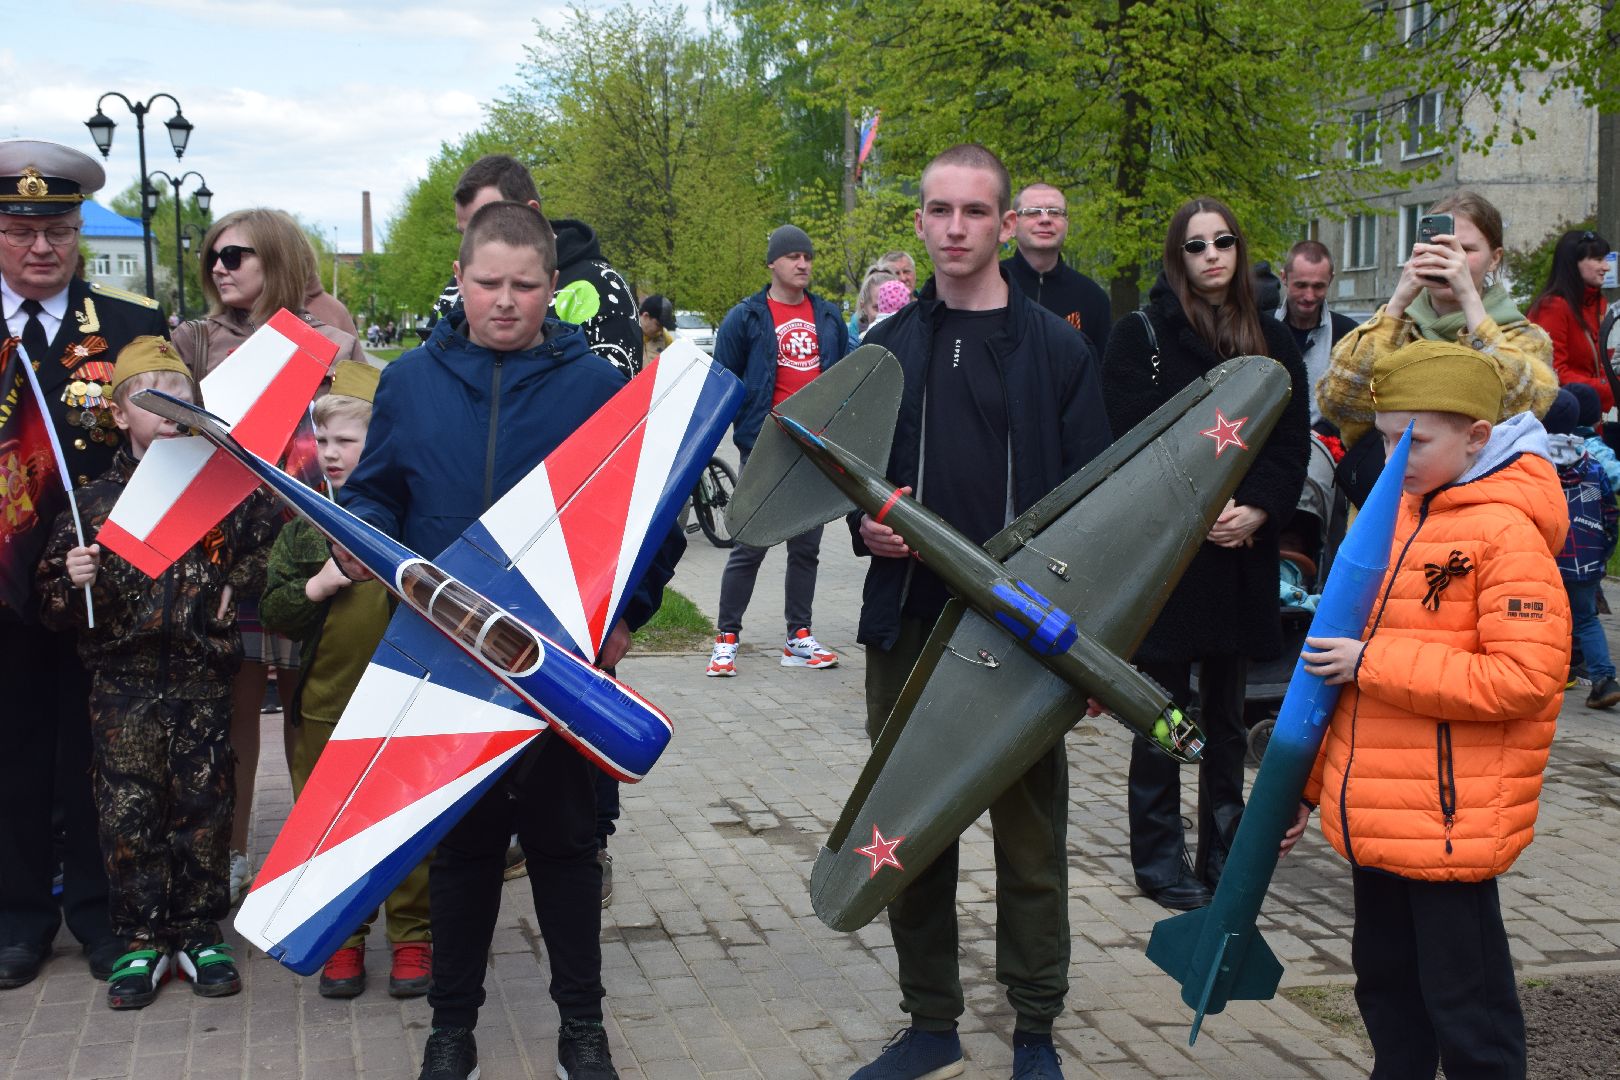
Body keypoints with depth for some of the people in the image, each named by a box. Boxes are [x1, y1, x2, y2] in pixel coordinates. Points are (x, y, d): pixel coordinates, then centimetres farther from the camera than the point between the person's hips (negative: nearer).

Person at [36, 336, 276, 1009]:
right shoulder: (94, 503, 4)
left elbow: (266, 556, 12)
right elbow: (55, 609, 7)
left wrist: (236, 592, -5)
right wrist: (73, 582, -14)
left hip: (203, 679, 0)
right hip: (123, 682, 0)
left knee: (203, 806, 5)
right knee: (128, 813, 2)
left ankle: (200, 934, 19)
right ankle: (142, 941, 15)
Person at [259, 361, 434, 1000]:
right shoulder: (305, 524, 6)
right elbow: (272, 610, 4)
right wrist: (315, 587, -12)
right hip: (324, 706, 3)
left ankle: (413, 936, 22)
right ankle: (343, 938, 27)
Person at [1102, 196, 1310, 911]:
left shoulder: (1272, 342, 10)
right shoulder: (1141, 336, -2)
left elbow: (1293, 443, 5)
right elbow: (1130, 439, -8)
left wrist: (1256, 510, -11)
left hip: (1242, 551, 4)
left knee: (1227, 714, 11)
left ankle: (1224, 852, 20)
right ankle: (1158, 858, 11)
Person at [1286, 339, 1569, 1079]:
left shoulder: (1507, 532, -15)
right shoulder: (1399, 514, 10)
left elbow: (1524, 678, -23)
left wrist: (1372, 663, -21)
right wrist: (1313, 780, 20)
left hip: (1451, 818, -8)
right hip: (1375, 815, 8)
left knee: (1466, 1005, 3)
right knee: (1386, 980, 20)